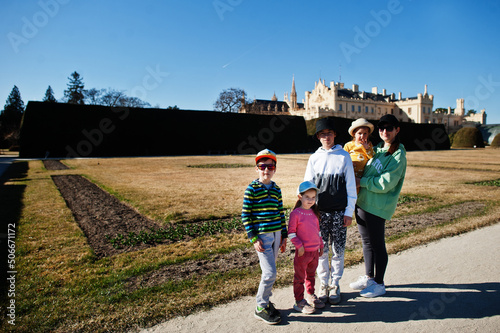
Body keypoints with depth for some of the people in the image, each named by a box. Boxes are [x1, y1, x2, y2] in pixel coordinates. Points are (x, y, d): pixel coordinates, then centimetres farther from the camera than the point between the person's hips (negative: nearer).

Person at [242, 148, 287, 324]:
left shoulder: (276, 189, 8)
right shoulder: (252, 189, -9)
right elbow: (245, 215, -9)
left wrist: (284, 235, 14)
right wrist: (253, 239, -12)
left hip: (276, 234, 6)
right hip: (262, 236, -6)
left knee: (269, 272, 15)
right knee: (270, 273, -6)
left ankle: (265, 300, 34)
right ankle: (261, 308, 12)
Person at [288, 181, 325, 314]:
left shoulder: (314, 212, 7)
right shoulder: (295, 213, -14)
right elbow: (291, 233, -12)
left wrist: (321, 245, 18)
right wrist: (299, 245, -18)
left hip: (315, 250, 6)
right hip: (302, 252, -6)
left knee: (311, 275, 21)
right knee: (299, 278, 7)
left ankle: (311, 296, 38)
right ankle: (299, 301, 19)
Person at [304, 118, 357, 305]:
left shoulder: (344, 156, 3)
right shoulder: (314, 158, 6)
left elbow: (351, 187, 3)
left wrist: (349, 212, -2)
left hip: (339, 212, -1)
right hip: (319, 212, 1)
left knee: (338, 250, 6)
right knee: (321, 250, 6)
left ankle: (335, 284, 23)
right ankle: (323, 284, 23)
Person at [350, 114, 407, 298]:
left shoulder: (398, 155, -11)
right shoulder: (377, 149, 12)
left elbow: (385, 184, -19)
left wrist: (361, 181, -12)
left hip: (378, 206, -8)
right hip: (362, 202, 8)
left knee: (377, 244, 4)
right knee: (367, 241, 17)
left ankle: (379, 284, 21)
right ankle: (369, 277, 33)